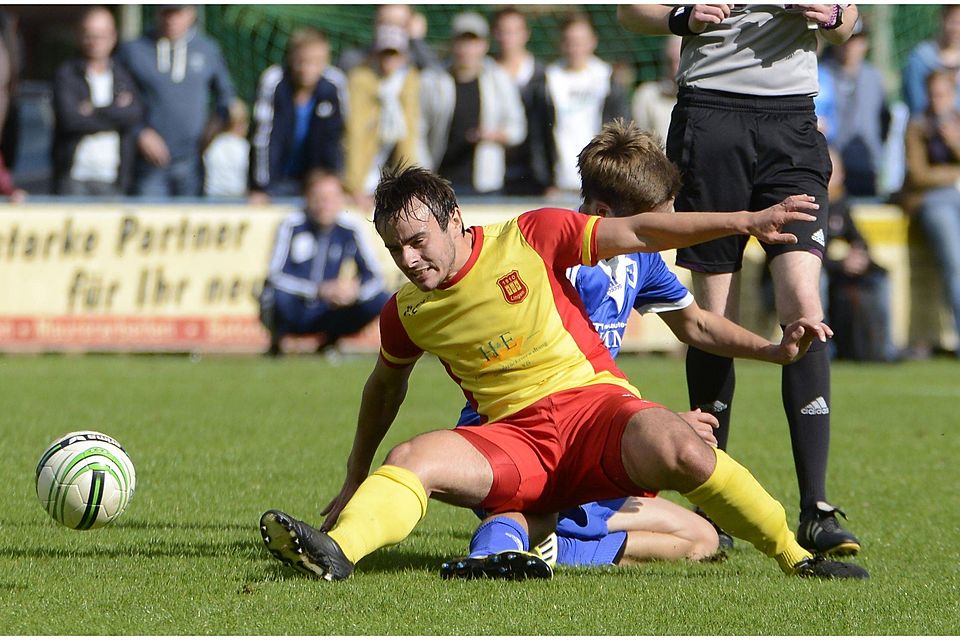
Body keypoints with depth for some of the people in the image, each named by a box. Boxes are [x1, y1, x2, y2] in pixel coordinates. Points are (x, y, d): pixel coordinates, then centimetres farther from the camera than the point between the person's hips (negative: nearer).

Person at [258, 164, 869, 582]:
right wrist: (355, 479, 39)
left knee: (675, 449, -35)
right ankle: (336, 552, -51)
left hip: (592, 403, -3)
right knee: (413, 459, -25)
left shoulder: (530, 239, -1)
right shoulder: (406, 314, 10)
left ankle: (795, 556, -21)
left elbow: (635, 234, 2)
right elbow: (386, 387, 30)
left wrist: (746, 221, -3)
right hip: (512, 439, 3)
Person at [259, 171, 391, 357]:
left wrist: (355, 290, -28)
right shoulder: (292, 225, -13)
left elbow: (374, 276, -5)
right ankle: (276, 342, -3)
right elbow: (275, 275, -21)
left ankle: (329, 340, 6)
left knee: (381, 301, -17)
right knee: (277, 294, -37)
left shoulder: (350, 228, -5)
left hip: (324, 316, 3)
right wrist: (319, 290, -32)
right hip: (292, 314, -3)